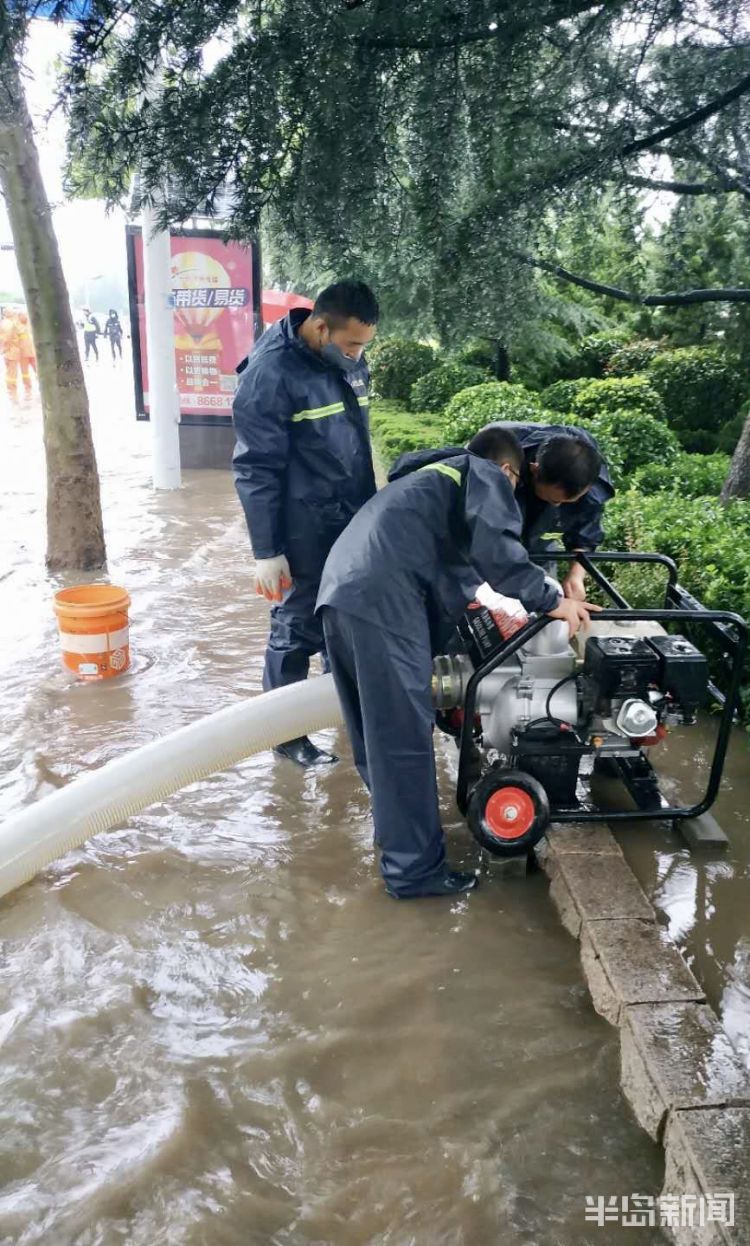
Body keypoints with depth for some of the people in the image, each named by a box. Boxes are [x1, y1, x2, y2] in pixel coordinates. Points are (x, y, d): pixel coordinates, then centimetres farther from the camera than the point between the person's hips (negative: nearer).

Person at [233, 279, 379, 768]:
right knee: (298, 628, 4)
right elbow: (256, 469, -16)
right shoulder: (271, 373, -17)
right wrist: (267, 551, -16)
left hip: (357, 520, 7)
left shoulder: (349, 360, 5)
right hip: (306, 530, -7)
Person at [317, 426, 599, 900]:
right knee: (404, 734, -4)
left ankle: (395, 825, 34)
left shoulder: (436, 474, 36)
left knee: (375, 730, 19)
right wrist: (550, 599, -1)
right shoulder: (486, 476, 11)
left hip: (343, 586, 9)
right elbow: (495, 548, -8)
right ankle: (415, 868, 2)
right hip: (383, 595, -9)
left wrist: (477, 599, 53)